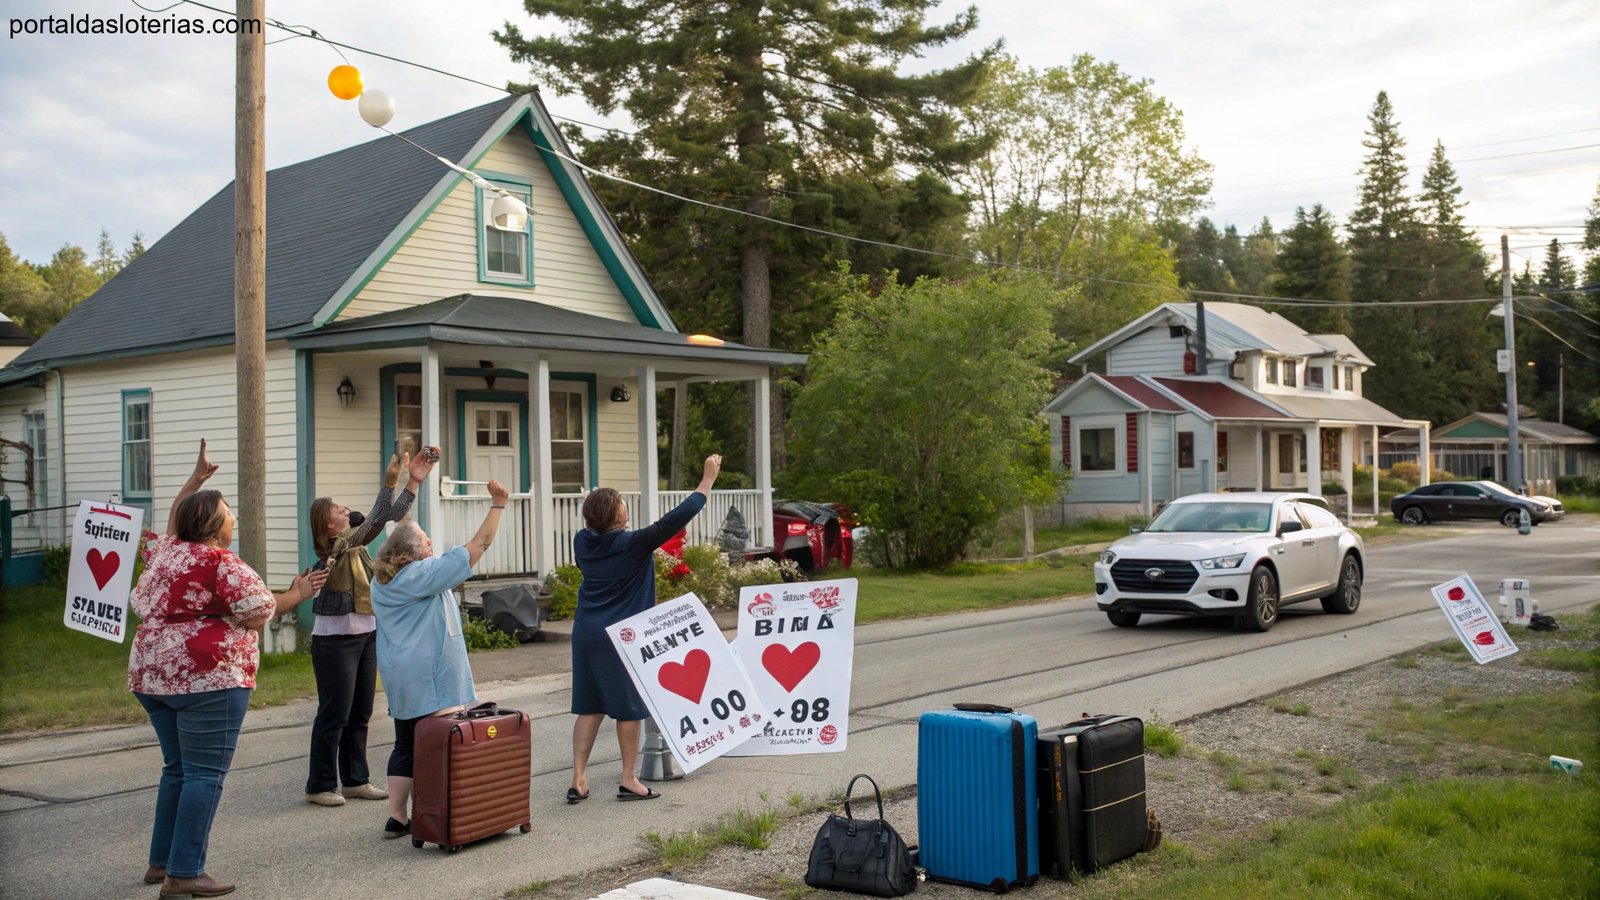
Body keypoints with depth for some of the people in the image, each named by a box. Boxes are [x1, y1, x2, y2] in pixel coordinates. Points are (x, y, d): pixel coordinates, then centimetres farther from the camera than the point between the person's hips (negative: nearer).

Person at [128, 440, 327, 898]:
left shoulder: (164, 551, 13)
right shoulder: (223, 564, -11)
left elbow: (172, 524, 35)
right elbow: (255, 617, -11)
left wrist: (194, 480, 39)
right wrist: (297, 593, 2)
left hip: (152, 673, 9)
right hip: (206, 677, -9)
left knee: (177, 769, 18)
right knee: (204, 774, -6)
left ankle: (161, 861, 22)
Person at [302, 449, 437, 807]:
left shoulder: (354, 545, 6)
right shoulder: (333, 549, -15)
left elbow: (390, 518, 3)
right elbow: (373, 522, -25)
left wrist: (414, 481, -5)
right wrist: (389, 482, -30)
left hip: (366, 636, 8)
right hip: (335, 641, -8)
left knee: (360, 714, 12)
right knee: (334, 714, -1)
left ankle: (355, 779, 21)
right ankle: (320, 786, 9)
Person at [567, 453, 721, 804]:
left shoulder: (582, 542, 0)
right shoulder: (633, 544, -16)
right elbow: (676, 518, -20)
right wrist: (708, 479, -15)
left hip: (585, 632, 6)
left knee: (589, 707, 12)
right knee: (629, 707, 7)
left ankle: (579, 779, 10)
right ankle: (628, 780, 14)